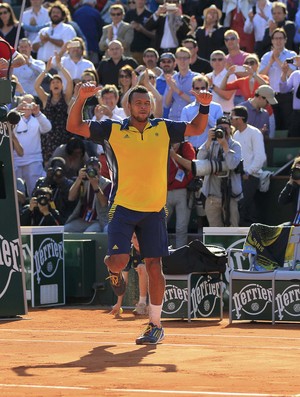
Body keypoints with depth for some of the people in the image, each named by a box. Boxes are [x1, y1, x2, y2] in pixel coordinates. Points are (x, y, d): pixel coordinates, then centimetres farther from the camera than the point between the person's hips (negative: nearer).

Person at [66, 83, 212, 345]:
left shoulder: (164, 129, 10)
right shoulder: (112, 130, 3)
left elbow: (197, 129, 21)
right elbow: (74, 126, 0)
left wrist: (204, 106, 2)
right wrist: (81, 98, -13)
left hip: (154, 210, 2)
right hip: (123, 207, -2)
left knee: (154, 267, 1)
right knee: (118, 261, -16)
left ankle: (155, 325, 11)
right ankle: (115, 273, 23)